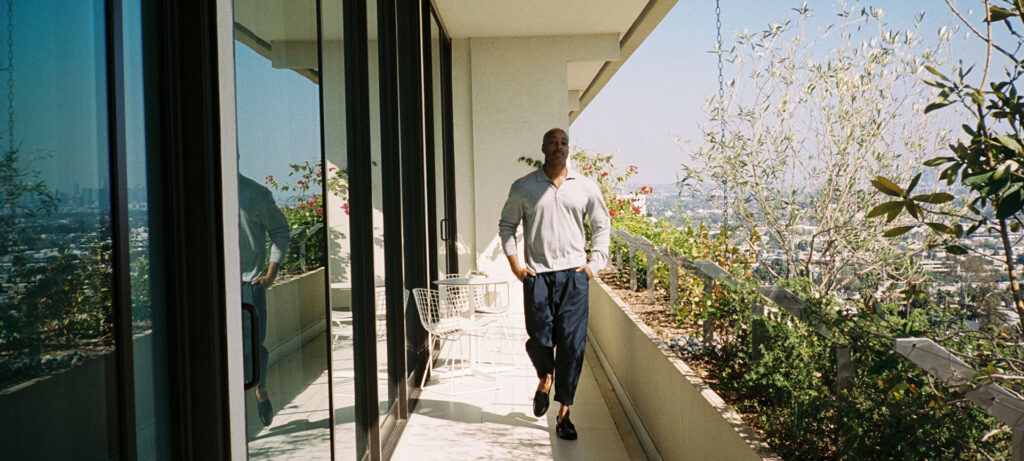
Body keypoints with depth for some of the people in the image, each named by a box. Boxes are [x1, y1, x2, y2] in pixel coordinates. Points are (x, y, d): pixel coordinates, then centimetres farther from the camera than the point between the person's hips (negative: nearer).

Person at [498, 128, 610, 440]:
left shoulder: (586, 187, 8)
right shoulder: (523, 188, 5)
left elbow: (602, 226, 16)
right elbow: (506, 225, 13)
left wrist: (595, 263, 6)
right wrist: (514, 263, 3)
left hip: (574, 275, 1)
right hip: (537, 275, 0)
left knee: (572, 342, -4)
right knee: (540, 340, 0)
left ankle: (564, 413, 7)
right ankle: (544, 379, 35)